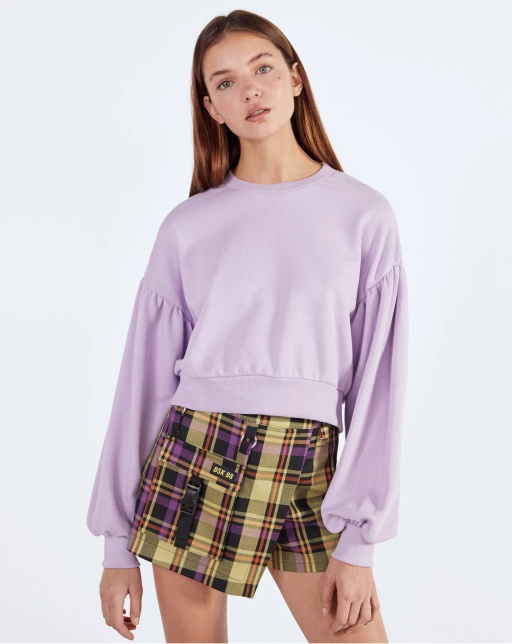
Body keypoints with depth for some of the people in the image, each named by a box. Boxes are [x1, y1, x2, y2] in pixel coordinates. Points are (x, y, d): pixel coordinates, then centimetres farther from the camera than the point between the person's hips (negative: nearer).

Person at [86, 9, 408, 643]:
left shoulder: (364, 215, 1)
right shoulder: (188, 227, 3)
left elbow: (378, 381, -2)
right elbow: (146, 379, 5)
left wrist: (358, 543, -8)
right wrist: (119, 546, 3)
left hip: (308, 474, 0)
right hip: (192, 459, 1)